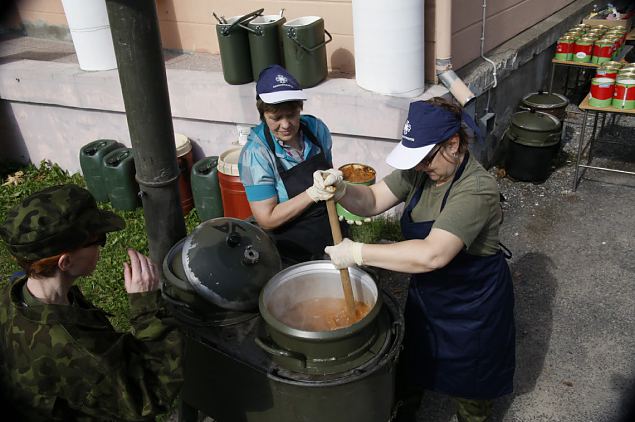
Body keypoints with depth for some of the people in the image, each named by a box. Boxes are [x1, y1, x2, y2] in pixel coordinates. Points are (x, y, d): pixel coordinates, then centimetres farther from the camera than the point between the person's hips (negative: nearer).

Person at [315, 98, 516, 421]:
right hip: (426, 294, 7)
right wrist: (341, 190, -31)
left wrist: (357, 253, -39)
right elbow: (372, 200, -8)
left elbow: (432, 255, -43)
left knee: (469, 383, 19)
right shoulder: (420, 170, -10)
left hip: (472, 306, -7)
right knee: (411, 362, 29)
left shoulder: (477, 190, -34)